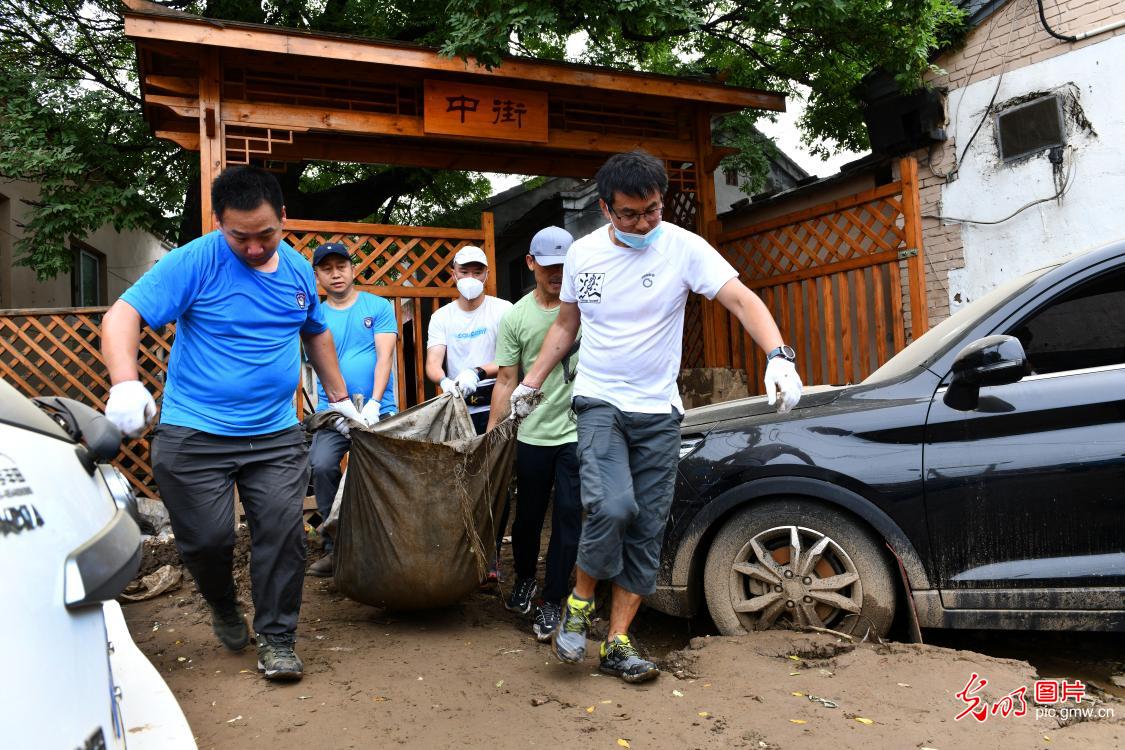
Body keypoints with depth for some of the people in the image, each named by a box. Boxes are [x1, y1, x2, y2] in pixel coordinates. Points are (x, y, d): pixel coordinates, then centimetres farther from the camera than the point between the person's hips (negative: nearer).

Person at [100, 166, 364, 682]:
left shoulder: (298, 269, 6)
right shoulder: (194, 261, -9)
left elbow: (316, 333, 23)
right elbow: (121, 316, -16)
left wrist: (339, 397, 24)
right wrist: (125, 383, -34)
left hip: (276, 434, 3)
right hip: (194, 435, -3)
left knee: (283, 533, -3)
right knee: (207, 539, 2)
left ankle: (276, 639, 15)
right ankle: (224, 609, 35)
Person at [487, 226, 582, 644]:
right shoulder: (516, 317, 2)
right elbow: (506, 382, 4)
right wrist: (490, 436, 1)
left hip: (577, 431, -1)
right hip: (532, 435, 2)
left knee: (568, 517, 1)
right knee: (528, 515, 14)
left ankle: (552, 601, 16)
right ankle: (524, 578, 41)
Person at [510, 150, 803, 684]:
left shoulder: (683, 248, -7)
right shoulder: (583, 253, 2)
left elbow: (741, 299, -17)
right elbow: (565, 326, 15)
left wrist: (778, 355, -34)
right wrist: (529, 384, 14)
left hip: (659, 411, 1)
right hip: (599, 402, 0)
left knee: (646, 531, 2)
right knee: (612, 506, -22)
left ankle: (617, 644, 15)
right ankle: (579, 604, 4)